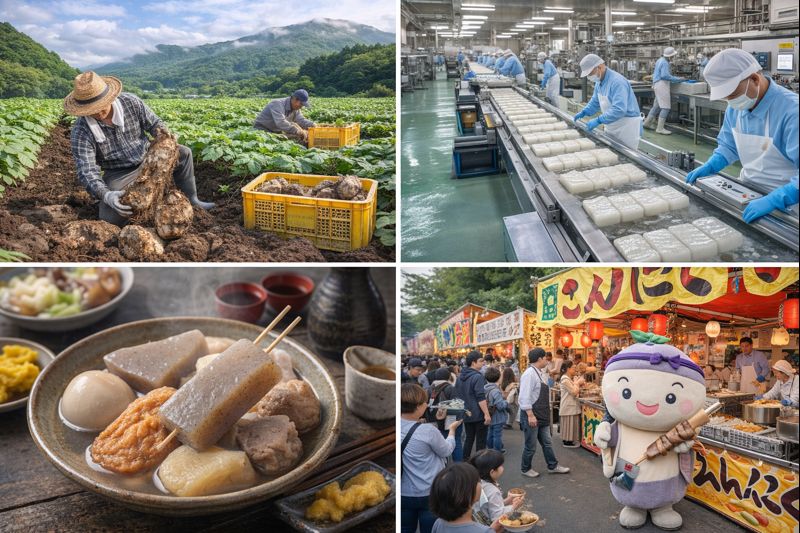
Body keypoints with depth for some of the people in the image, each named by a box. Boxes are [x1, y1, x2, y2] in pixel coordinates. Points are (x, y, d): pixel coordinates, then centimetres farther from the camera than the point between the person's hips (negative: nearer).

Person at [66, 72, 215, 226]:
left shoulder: (130, 102, -16)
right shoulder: (80, 132, -24)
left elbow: (153, 122, -1)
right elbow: (86, 171, -30)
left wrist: (160, 131, -27)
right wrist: (105, 195, -49)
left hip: (147, 158, 3)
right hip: (119, 173, -3)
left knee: (183, 153, -13)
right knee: (110, 219, -24)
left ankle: (191, 199, 7)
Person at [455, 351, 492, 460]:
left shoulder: (460, 376, 8)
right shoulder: (477, 377, -18)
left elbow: (458, 395, 17)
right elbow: (481, 398, -23)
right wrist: (487, 414, -21)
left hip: (466, 414, 8)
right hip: (478, 415, -8)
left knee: (468, 439, 16)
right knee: (480, 441, 2)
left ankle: (465, 462, 19)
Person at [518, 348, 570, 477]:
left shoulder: (539, 373, 11)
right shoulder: (529, 374, -19)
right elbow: (525, 397, -24)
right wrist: (530, 415, -25)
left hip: (542, 416, 9)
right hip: (531, 416, -9)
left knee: (547, 443, 17)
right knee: (531, 446, 5)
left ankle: (553, 466, 29)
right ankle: (526, 469, 21)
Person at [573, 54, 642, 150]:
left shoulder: (617, 81, -26)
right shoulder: (599, 81, 3)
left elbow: (619, 109, -35)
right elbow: (595, 102, 17)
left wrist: (598, 120, -35)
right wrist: (583, 112, 1)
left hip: (627, 125, -9)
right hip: (612, 127, 9)